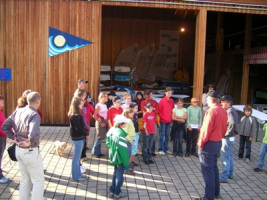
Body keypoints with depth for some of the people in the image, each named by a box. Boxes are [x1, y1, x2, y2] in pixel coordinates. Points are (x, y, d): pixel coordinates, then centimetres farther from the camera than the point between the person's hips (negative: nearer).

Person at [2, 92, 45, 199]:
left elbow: (4, 126, 8)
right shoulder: (34, 115, -23)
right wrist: (30, 142, -21)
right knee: (39, 181, 8)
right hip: (30, 151, -8)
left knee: (25, 179, 22)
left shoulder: (18, 111, 1)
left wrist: (14, 138, 6)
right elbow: (34, 134, -39)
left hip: (19, 149, 8)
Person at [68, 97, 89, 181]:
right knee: (76, 158, 3)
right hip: (78, 139, -9)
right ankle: (76, 176, 14)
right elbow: (79, 129, -22)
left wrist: (86, 131, -4)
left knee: (77, 157, 18)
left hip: (80, 138, 9)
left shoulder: (77, 115, 7)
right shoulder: (75, 117, -22)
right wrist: (87, 133, -8)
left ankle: (78, 174, 30)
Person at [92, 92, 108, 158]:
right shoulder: (98, 105, -11)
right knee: (99, 137, -4)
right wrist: (101, 122, -15)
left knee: (101, 138, 11)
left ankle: (98, 152, 19)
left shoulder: (105, 105, 12)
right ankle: (94, 152, 7)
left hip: (105, 122, 7)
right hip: (100, 122, -7)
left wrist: (106, 122, 4)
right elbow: (95, 115, -17)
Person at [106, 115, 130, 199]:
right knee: (119, 175, 9)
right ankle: (117, 193, 24)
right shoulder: (120, 134, -27)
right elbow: (122, 149, -26)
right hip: (120, 158, -8)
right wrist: (126, 162, -19)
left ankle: (112, 191, 33)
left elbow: (108, 143, 10)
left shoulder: (112, 130, -1)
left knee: (115, 173, 23)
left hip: (113, 157, 8)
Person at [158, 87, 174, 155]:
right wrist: (162, 117, -10)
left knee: (167, 135, 12)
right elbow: (159, 111, -6)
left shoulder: (171, 101, 6)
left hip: (169, 120, 5)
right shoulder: (162, 101, -8)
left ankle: (166, 148, 21)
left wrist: (172, 117, 3)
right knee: (162, 134, 0)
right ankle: (160, 149, 6)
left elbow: (173, 110, 12)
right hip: (163, 120, -5)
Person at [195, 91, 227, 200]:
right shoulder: (223, 111, 6)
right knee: (214, 167, 19)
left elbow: (206, 129, -20)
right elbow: (224, 128, 12)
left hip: (209, 143, -9)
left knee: (207, 170, -2)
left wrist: (200, 143, -11)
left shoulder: (212, 110, -19)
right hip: (218, 142, 9)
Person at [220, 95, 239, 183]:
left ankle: (224, 177, 2)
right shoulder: (232, 111, 11)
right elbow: (236, 122, 20)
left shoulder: (229, 112, -19)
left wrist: (227, 133, -24)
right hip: (231, 137, 10)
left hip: (228, 137, -10)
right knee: (229, 156, 20)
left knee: (225, 158, -4)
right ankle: (230, 174, 32)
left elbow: (232, 123, -35)